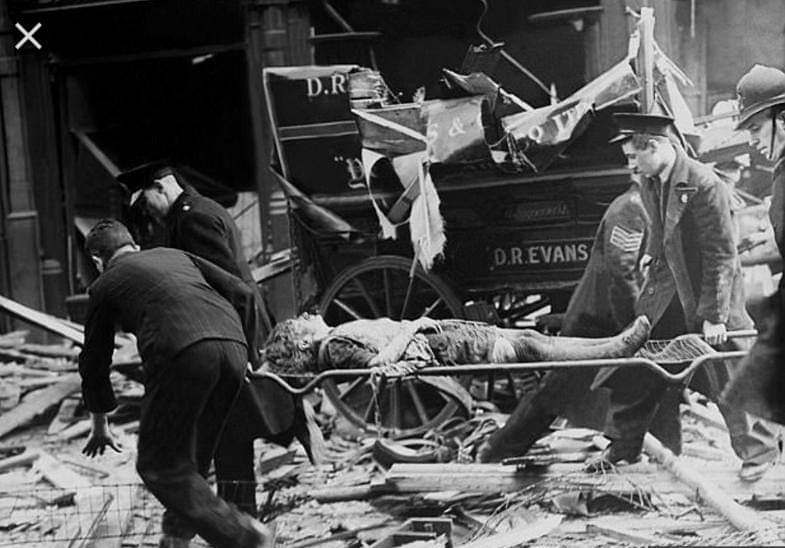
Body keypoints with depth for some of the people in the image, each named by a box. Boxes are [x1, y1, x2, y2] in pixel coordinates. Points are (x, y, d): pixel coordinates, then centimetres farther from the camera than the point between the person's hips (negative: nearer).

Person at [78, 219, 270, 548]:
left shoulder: (105, 284, 23)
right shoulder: (174, 255, 33)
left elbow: (94, 361, 30)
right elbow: (241, 293, 24)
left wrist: (99, 427, 42)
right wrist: (249, 354, 34)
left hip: (181, 354, -5)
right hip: (232, 346, 6)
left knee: (158, 465, 3)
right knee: (193, 457, 23)